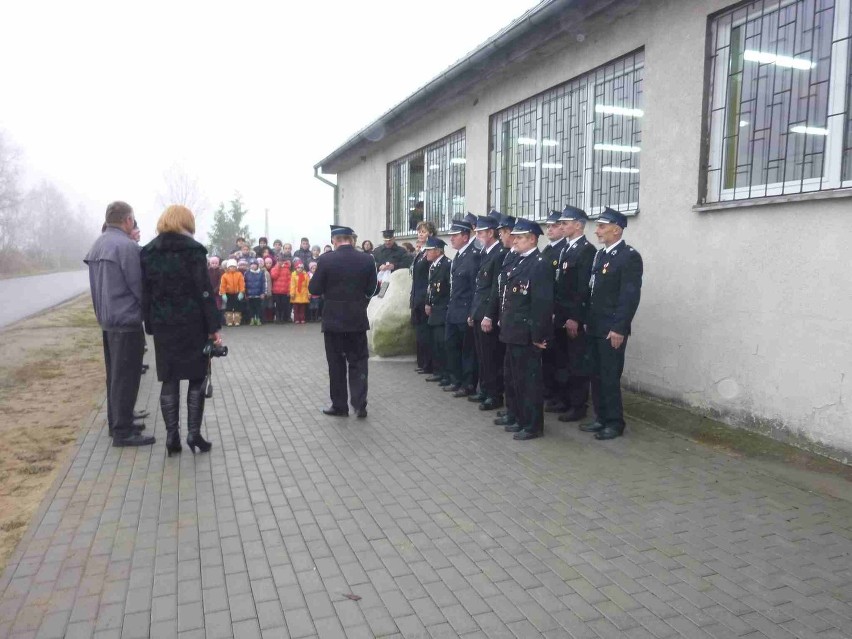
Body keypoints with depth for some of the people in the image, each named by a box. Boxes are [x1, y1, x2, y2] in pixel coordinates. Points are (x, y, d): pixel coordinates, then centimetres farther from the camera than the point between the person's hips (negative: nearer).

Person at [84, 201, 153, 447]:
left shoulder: (97, 246, 11)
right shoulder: (127, 246, -18)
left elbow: (96, 284, 15)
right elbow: (139, 286, -16)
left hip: (106, 319, 9)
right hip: (127, 320, -9)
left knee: (114, 375, 16)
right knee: (126, 377, -3)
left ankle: (116, 422, 25)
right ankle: (122, 431, 1)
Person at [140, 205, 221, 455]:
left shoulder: (148, 252, 6)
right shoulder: (193, 249, -7)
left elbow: (145, 292, 6)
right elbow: (205, 291, -12)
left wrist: (151, 326, 9)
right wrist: (214, 326, -10)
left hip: (163, 325, 4)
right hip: (193, 324, -4)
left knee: (169, 380, 9)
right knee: (197, 378, 7)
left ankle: (172, 435, 10)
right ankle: (194, 433, 4)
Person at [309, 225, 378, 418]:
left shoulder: (326, 259, -11)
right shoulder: (367, 260, -4)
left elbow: (314, 289, -6)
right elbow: (371, 289, 3)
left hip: (333, 320, -1)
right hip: (358, 319, 1)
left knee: (336, 363, 9)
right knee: (358, 362, 9)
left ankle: (339, 405, 16)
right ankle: (360, 404, 4)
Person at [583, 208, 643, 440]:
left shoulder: (630, 256, -12)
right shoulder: (600, 255, 14)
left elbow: (631, 296, -17)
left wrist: (619, 329, -20)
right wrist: (587, 320, 14)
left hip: (612, 330, -8)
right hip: (595, 328, 8)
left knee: (610, 377, -1)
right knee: (597, 375, 12)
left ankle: (615, 423, 11)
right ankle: (601, 418, 23)